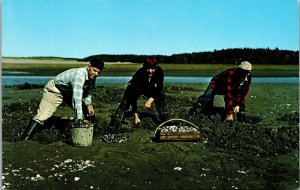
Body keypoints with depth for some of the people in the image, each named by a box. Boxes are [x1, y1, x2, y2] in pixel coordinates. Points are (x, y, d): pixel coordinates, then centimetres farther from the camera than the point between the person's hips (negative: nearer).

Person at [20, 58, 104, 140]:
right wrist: (79, 120, -47)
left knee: (90, 112, 7)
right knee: (42, 116, -21)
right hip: (55, 90, -8)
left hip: (69, 92, 8)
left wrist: (89, 105, -9)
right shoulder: (79, 75, -36)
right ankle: (24, 141, -18)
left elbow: (87, 94, 9)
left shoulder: (92, 77, -9)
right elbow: (77, 98, -44)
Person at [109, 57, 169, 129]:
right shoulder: (139, 74, -38)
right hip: (135, 89, -4)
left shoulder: (159, 72, -30)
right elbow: (134, 97, -38)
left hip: (152, 89, 4)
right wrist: (135, 116, -40)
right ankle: (113, 126, -22)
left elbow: (159, 89, -18)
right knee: (124, 104, -20)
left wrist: (150, 100, -34)